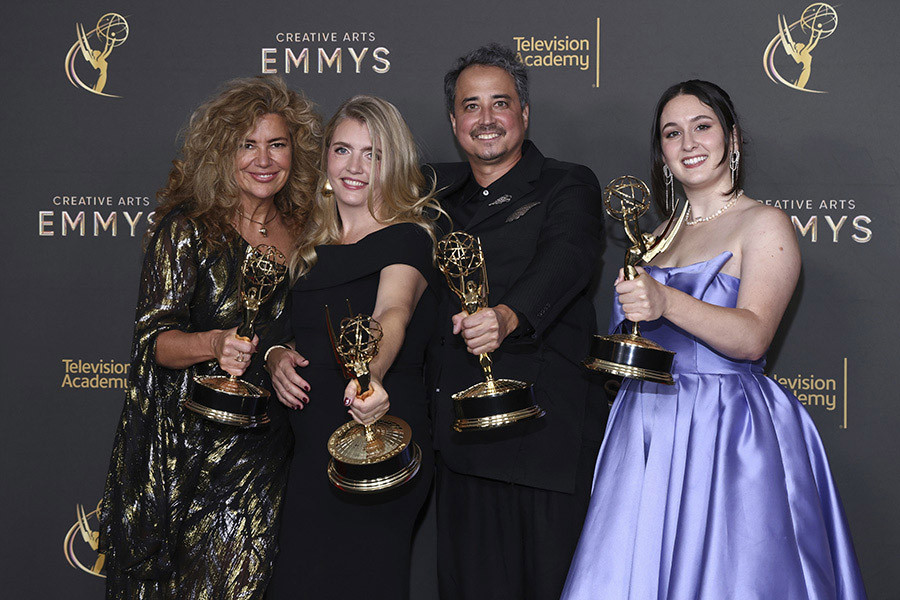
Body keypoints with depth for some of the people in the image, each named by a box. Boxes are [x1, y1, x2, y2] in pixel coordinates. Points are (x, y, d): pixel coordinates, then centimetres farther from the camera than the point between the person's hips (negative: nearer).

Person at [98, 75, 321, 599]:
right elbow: (154, 338, -12)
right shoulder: (188, 228, -8)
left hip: (266, 452, 4)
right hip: (187, 447, -4)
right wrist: (213, 345, -30)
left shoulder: (301, 232, 7)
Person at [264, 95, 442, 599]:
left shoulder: (407, 238, -8)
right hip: (310, 445, 7)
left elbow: (392, 313, -29)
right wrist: (276, 355, -2)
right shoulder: (313, 244, 12)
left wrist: (371, 377, -49)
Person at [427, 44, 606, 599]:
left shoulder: (569, 187, -1)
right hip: (461, 439, 5)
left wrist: (508, 315, -41)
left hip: (546, 435, -5)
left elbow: (566, 260, -20)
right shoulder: (441, 194, 16)